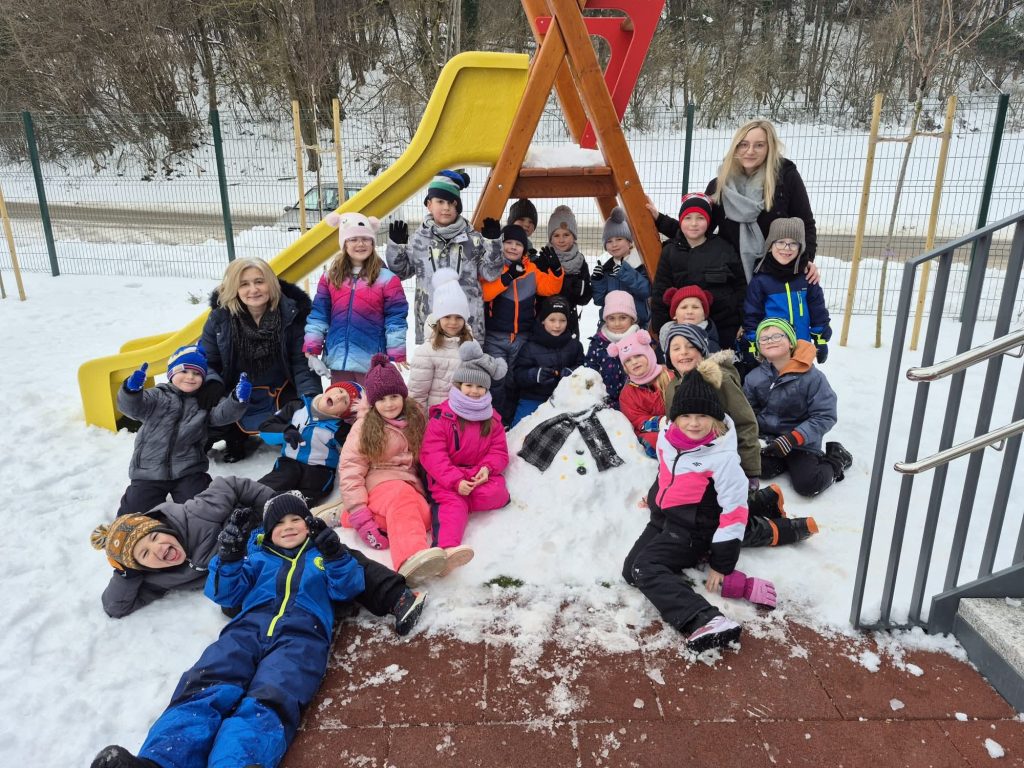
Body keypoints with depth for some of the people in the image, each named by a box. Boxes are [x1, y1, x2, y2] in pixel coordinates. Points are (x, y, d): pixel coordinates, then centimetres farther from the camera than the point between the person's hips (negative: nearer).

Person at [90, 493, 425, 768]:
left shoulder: (322, 550, 27)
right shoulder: (256, 552, 31)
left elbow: (347, 588, 14)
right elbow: (227, 596, 23)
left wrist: (336, 555, -5)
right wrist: (228, 559, 5)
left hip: (302, 632, -3)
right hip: (250, 625, 3)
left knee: (269, 698, -33)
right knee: (205, 687, -28)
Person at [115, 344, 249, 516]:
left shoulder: (205, 402, 4)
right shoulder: (157, 396, 0)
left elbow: (222, 414, -12)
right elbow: (132, 407, -15)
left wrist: (238, 399, -32)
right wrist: (132, 390, -38)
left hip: (188, 471, 1)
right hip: (149, 472, 0)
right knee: (133, 514, 1)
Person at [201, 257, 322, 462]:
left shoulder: (292, 314, -14)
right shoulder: (220, 318, -10)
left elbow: (302, 363, -15)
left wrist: (311, 397, -31)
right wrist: (212, 388, -24)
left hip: (281, 394, -1)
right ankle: (235, 436, 16)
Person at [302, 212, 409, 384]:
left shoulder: (387, 279, -4)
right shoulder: (330, 277, 8)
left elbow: (396, 320, -5)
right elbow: (318, 315, 9)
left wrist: (397, 359, -9)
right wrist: (311, 351, 3)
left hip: (372, 364, -4)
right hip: (338, 363, 4)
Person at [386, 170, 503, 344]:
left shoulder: (473, 239, 4)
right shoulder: (419, 239, 6)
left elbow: (490, 273, 0)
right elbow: (400, 272, 14)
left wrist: (492, 242, -11)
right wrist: (395, 245, -1)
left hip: (468, 324, 0)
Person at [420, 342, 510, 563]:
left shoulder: (491, 418, 10)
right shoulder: (441, 416, -4)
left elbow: (499, 451, 7)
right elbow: (432, 455, -12)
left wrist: (487, 467, -18)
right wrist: (456, 481, -25)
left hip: (479, 475, 4)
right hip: (447, 477, -4)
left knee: (497, 494, -27)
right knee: (453, 504, -33)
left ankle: (443, 503, -17)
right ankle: (447, 548, -59)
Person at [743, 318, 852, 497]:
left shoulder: (812, 376, -17)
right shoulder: (754, 378, -6)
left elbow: (825, 416, -15)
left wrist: (792, 439, -24)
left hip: (801, 443, -3)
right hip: (766, 439, 3)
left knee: (808, 484, -18)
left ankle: (836, 460, 12)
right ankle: (788, 462, 7)